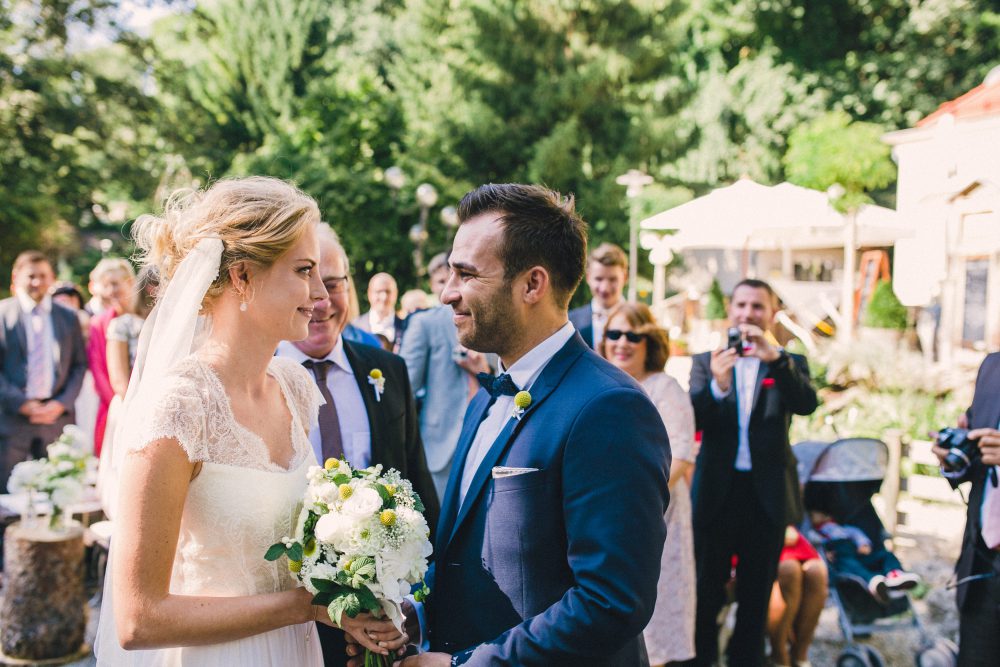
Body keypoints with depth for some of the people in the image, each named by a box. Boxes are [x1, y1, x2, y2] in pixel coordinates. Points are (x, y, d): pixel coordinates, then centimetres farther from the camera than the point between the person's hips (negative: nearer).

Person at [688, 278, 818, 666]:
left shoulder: (789, 365, 3)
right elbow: (693, 419, -11)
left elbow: (806, 403, -17)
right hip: (716, 492, 0)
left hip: (767, 496, 1)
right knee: (706, 593, 8)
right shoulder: (705, 363, 3)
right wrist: (717, 384, -32)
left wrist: (774, 357, -33)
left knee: (756, 597, 12)